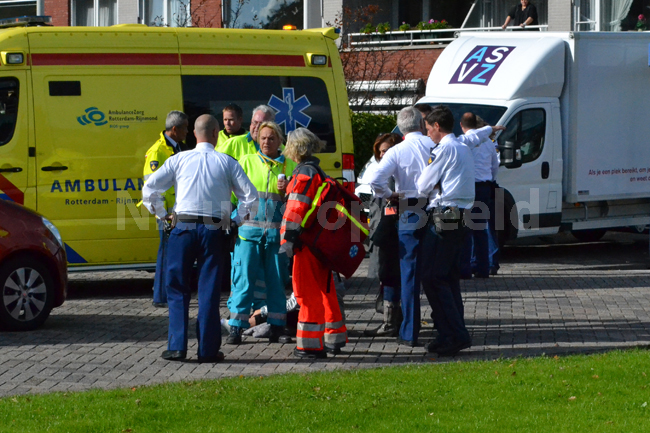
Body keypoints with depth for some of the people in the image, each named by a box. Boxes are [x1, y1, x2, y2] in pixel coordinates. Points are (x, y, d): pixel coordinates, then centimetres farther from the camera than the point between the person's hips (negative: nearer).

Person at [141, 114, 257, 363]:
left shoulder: (179, 160, 6)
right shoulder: (227, 163, 4)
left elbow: (149, 189, 2)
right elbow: (250, 196, 0)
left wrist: (162, 215, 14)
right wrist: (236, 221, 13)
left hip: (183, 229, 0)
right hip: (214, 230, 0)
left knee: (177, 289, 9)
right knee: (209, 291, 5)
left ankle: (176, 347, 4)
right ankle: (208, 350, 5)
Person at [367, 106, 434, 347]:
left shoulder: (397, 152, -5)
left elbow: (375, 179, -18)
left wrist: (388, 195, -2)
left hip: (410, 215, -2)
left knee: (410, 274, 2)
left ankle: (410, 333, 3)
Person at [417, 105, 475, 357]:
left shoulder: (444, 149, -10)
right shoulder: (464, 149, 19)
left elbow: (423, 186, -6)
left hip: (443, 218, -9)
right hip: (461, 217, 9)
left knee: (433, 279, -8)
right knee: (450, 278, 13)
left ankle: (455, 335, -12)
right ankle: (455, 334, 14)